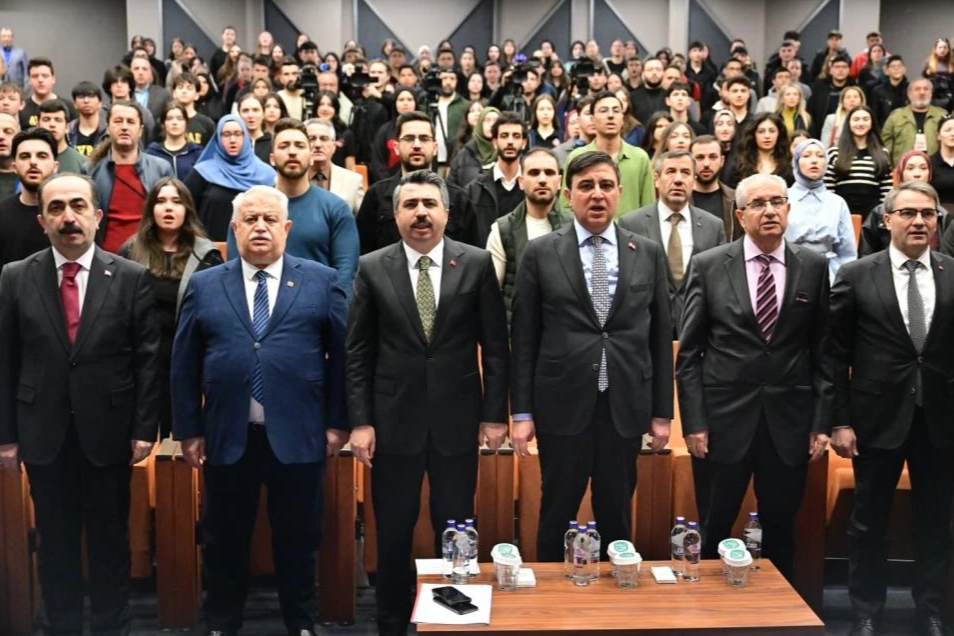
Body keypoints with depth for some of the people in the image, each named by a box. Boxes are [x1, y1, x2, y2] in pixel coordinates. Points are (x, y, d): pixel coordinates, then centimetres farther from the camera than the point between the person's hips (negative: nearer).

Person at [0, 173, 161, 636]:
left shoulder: (132, 278, -3)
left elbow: (148, 359, -3)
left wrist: (144, 428, -7)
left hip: (108, 431, -1)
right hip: (43, 433, 1)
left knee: (110, 540, 11)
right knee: (55, 541, 13)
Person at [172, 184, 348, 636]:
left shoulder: (321, 281, 3)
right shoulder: (204, 286, 6)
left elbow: (342, 355, 2)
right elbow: (184, 364, 6)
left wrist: (338, 422, -2)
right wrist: (188, 430, 2)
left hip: (297, 437, -1)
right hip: (227, 437, 1)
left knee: (298, 540, 12)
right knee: (224, 542, 13)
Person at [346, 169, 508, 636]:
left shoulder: (477, 264, 0)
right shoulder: (372, 268, 1)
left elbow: (495, 346, 1)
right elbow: (357, 353, 1)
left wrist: (495, 413, -2)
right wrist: (360, 421, -4)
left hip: (457, 421, 0)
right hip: (394, 421, 0)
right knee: (392, 536, 11)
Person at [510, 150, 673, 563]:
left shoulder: (649, 254, 6)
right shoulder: (540, 253, 0)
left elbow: (661, 337, 7)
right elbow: (523, 338, 0)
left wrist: (662, 411, 6)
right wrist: (521, 413, -3)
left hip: (625, 407, 2)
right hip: (563, 405, -1)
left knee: (617, 516, 12)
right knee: (557, 514, 9)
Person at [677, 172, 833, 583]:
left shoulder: (814, 267, 4)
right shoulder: (708, 266, -1)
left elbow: (823, 351, 6)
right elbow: (688, 352, -1)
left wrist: (822, 422, 1)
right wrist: (693, 422, -6)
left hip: (789, 422, 2)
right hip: (724, 419, -1)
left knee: (780, 531, 13)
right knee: (713, 532, 9)